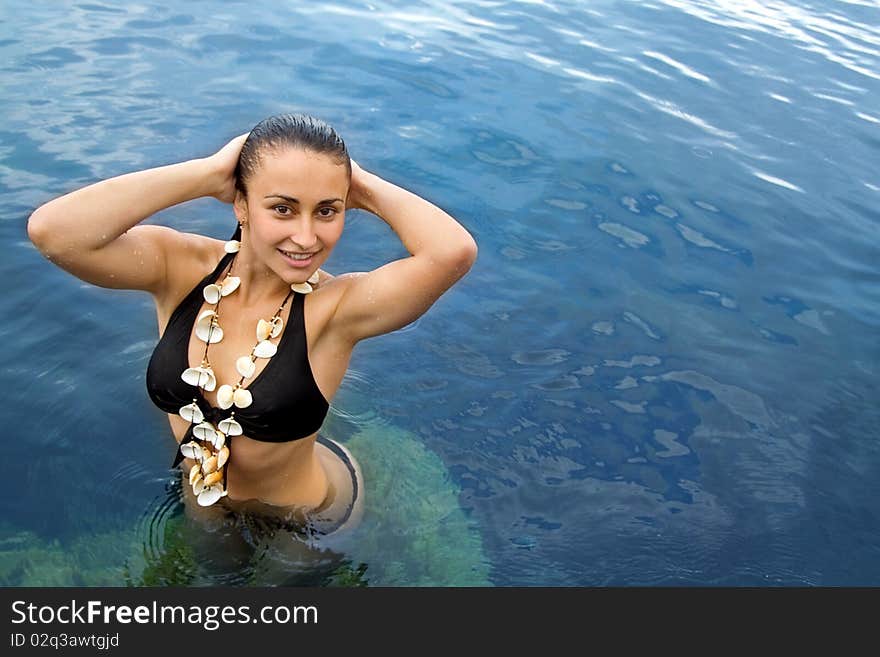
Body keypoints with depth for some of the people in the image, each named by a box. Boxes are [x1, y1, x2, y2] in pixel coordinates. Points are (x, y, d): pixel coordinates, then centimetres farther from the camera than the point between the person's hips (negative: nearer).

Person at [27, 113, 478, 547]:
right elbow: (51, 231, -41)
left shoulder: (337, 306, -32)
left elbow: (453, 250, -50)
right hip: (201, 501, 3)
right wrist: (209, 173, -37)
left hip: (307, 518, -3)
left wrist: (362, 187, -33)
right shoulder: (180, 269, -24)